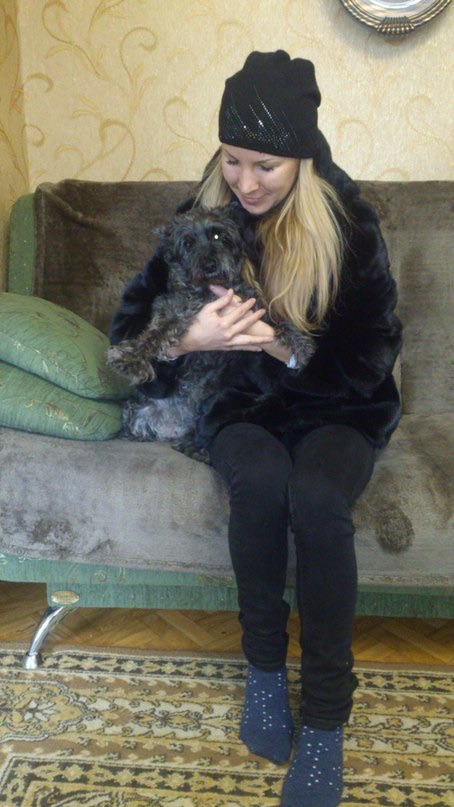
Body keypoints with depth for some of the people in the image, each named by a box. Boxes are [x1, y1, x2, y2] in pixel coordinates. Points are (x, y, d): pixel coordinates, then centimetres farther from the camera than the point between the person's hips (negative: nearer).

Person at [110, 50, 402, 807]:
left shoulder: (348, 221, -10)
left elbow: (372, 355, -10)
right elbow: (130, 325, -3)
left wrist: (283, 347, -28)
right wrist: (190, 338, -26)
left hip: (337, 407, -1)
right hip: (241, 404, 1)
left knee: (318, 495, -33)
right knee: (260, 480, -33)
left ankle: (326, 714, -17)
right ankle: (264, 665, -8)